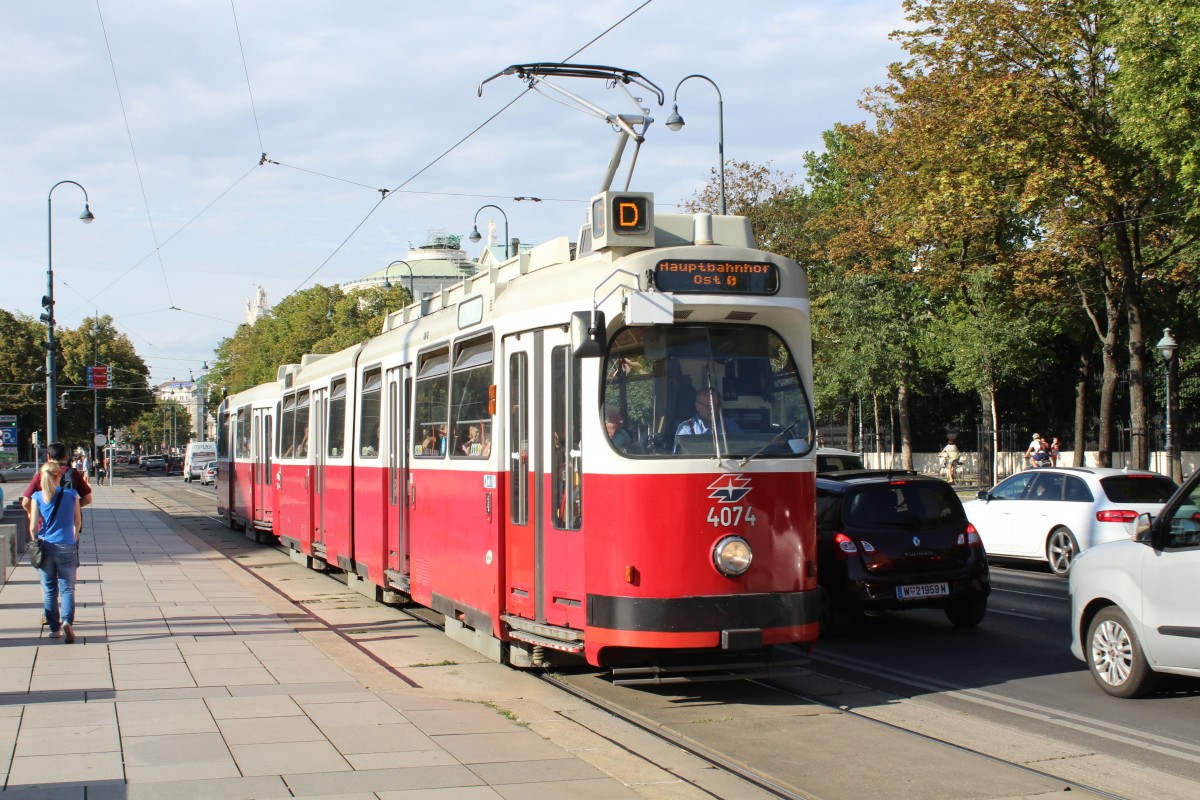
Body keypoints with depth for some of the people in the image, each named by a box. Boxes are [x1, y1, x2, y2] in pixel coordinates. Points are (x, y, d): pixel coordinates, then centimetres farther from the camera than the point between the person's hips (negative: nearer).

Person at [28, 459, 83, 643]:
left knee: (49, 590, 11)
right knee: (67, 588, 4)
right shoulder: (71, 494, -3)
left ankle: (54, 628, 13)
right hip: (67, 547, -1)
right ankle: (67, 621, -18)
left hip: (45, 547, 1)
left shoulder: (37, 497, -4)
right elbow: (78, 522, 6)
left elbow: (33, 526, -6)